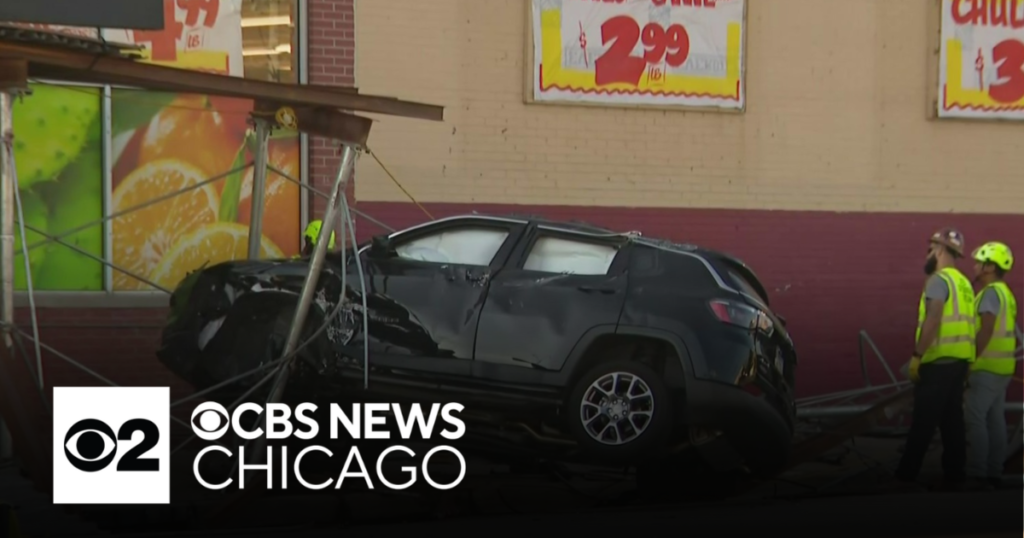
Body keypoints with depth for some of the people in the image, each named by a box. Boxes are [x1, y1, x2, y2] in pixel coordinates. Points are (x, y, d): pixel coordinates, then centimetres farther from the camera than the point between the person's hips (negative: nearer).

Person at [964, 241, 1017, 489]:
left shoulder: (991, 292, -14)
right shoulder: (1005, 293, 17)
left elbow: (986, 331, -22)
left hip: (987, 367, -10)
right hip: (1001, 367, 10)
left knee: (974, 418, -9)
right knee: (994, 419, 8)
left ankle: (977, 473, -11)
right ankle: (993, 472, 9)